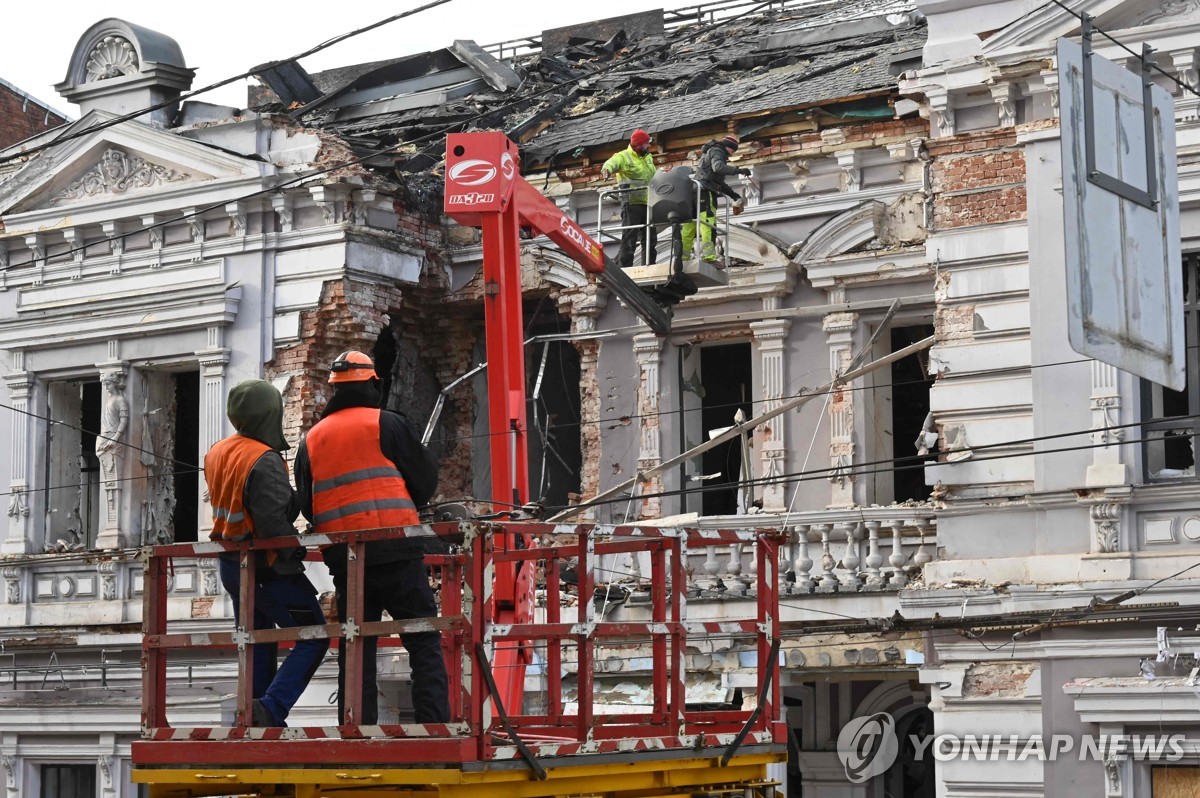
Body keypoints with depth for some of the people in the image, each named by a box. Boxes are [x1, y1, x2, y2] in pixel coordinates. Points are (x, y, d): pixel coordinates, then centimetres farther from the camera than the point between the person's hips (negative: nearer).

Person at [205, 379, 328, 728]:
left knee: (256, 645, 18)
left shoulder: (216, 454, 6)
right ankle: (271, 708, -14)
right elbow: (272, 522, -26)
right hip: (266, 568, -9)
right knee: (314, 637, -2)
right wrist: (292, 557, -16)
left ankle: (256, 719, 20)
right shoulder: (264, 461, -22)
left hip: (230, 565, 9)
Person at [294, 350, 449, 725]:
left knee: (355, 650, 9)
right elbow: (425, 480, 4)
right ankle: (433, 722, -9)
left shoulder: (312, 438, 13)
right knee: (424, 641, 0)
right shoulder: (387, 423, -1)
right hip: (395, 551, -4)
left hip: (342, 557, 4)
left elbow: (306, 504, 16)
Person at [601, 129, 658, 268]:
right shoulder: (624, 156, -8)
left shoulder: (648, 157, 17)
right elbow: (613, 162, -29)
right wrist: (607, 169, -51)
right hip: (632, 204, -8)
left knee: (650, 239, 12)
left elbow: (654, 175, 29)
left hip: (648, 203, 8)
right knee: (629, 238, -9)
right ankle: (624, 267, -9)